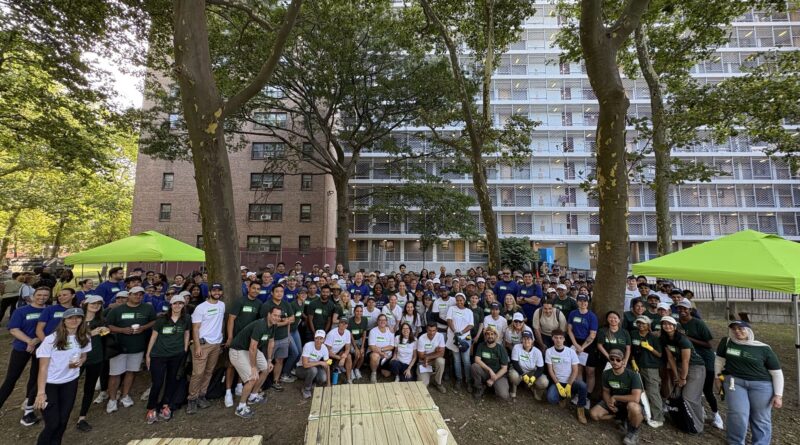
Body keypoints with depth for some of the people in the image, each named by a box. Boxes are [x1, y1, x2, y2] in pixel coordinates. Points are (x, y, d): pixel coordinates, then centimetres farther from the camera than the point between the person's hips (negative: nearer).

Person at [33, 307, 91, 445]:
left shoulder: (84, 338, -4)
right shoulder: (51, 339, -17)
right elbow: (43, 367, -15)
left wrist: (80, 362, -11)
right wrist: (41, 392, -20)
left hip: (70, 383, 4)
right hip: (50, 384, -3)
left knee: (63, 421, 11)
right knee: (52, 423, -1)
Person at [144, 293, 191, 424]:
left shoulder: (186, 319, -2)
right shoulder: (162, 319, -8)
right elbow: (153, 336, 0)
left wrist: (185, 351, 7)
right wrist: (148, 354, 3)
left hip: (177, 355, 2)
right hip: (158, 355, -2)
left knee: (171, 380, 12)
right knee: (157, 383, -3)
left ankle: (165, 405, 28)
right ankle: (151, 409, 17)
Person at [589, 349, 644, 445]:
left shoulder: (633, 375, -24)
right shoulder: (606, 373, -8)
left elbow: (636, 398, -33)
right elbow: (606, 391, 4)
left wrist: (615, 397, -22)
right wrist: (608, 401, -19)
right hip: (614, 403, 5)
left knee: (633, 407, -41)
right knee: (594, 414, -12)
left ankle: (633, 431, -8)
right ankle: (624, 417, 10)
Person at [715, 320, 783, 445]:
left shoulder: (764, 349, -5)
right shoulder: (726, 342, -3)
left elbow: (777, 372, 1)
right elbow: (719, 360, 8)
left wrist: (778, 395, -3)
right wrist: (718, 377, 8)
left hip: (761, 385, 1)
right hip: (735, 382, 0)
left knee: (761, 418, 9)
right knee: (738, 414, -9)